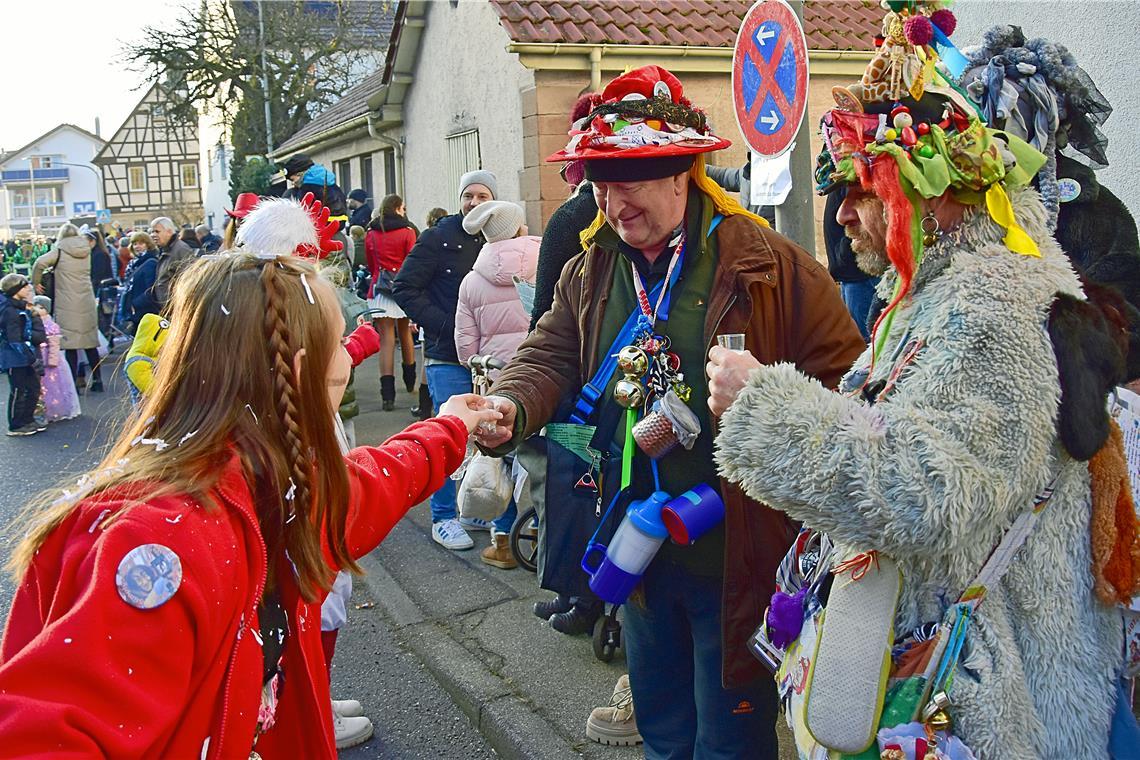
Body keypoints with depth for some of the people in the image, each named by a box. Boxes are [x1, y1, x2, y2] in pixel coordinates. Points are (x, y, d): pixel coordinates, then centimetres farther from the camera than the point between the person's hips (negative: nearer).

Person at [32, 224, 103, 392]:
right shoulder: (86, 251, 7)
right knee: (90, 344, 12)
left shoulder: (60, 252, -5)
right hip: (87, 304, 4)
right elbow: (87, 273, 10)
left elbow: (39, 263, -15)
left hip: (67, 306, -4)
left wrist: (36, 283, -2)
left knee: (70, 346, -2)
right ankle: (97, 381, 15)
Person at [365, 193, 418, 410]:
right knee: (405, 334, 18)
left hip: (379, 289, 1)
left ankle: (388, 395, -10)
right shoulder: (407, 232, -1)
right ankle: (410, 382, 33)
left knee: (386, 341, -3)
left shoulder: (370, 235, 7)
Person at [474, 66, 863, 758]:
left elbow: (843, 376, -11)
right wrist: (513, 405, -16)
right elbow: (552, 355, 4)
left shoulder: (769, 266, -13)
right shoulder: (590, 272, 6)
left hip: (735, 556, -5)